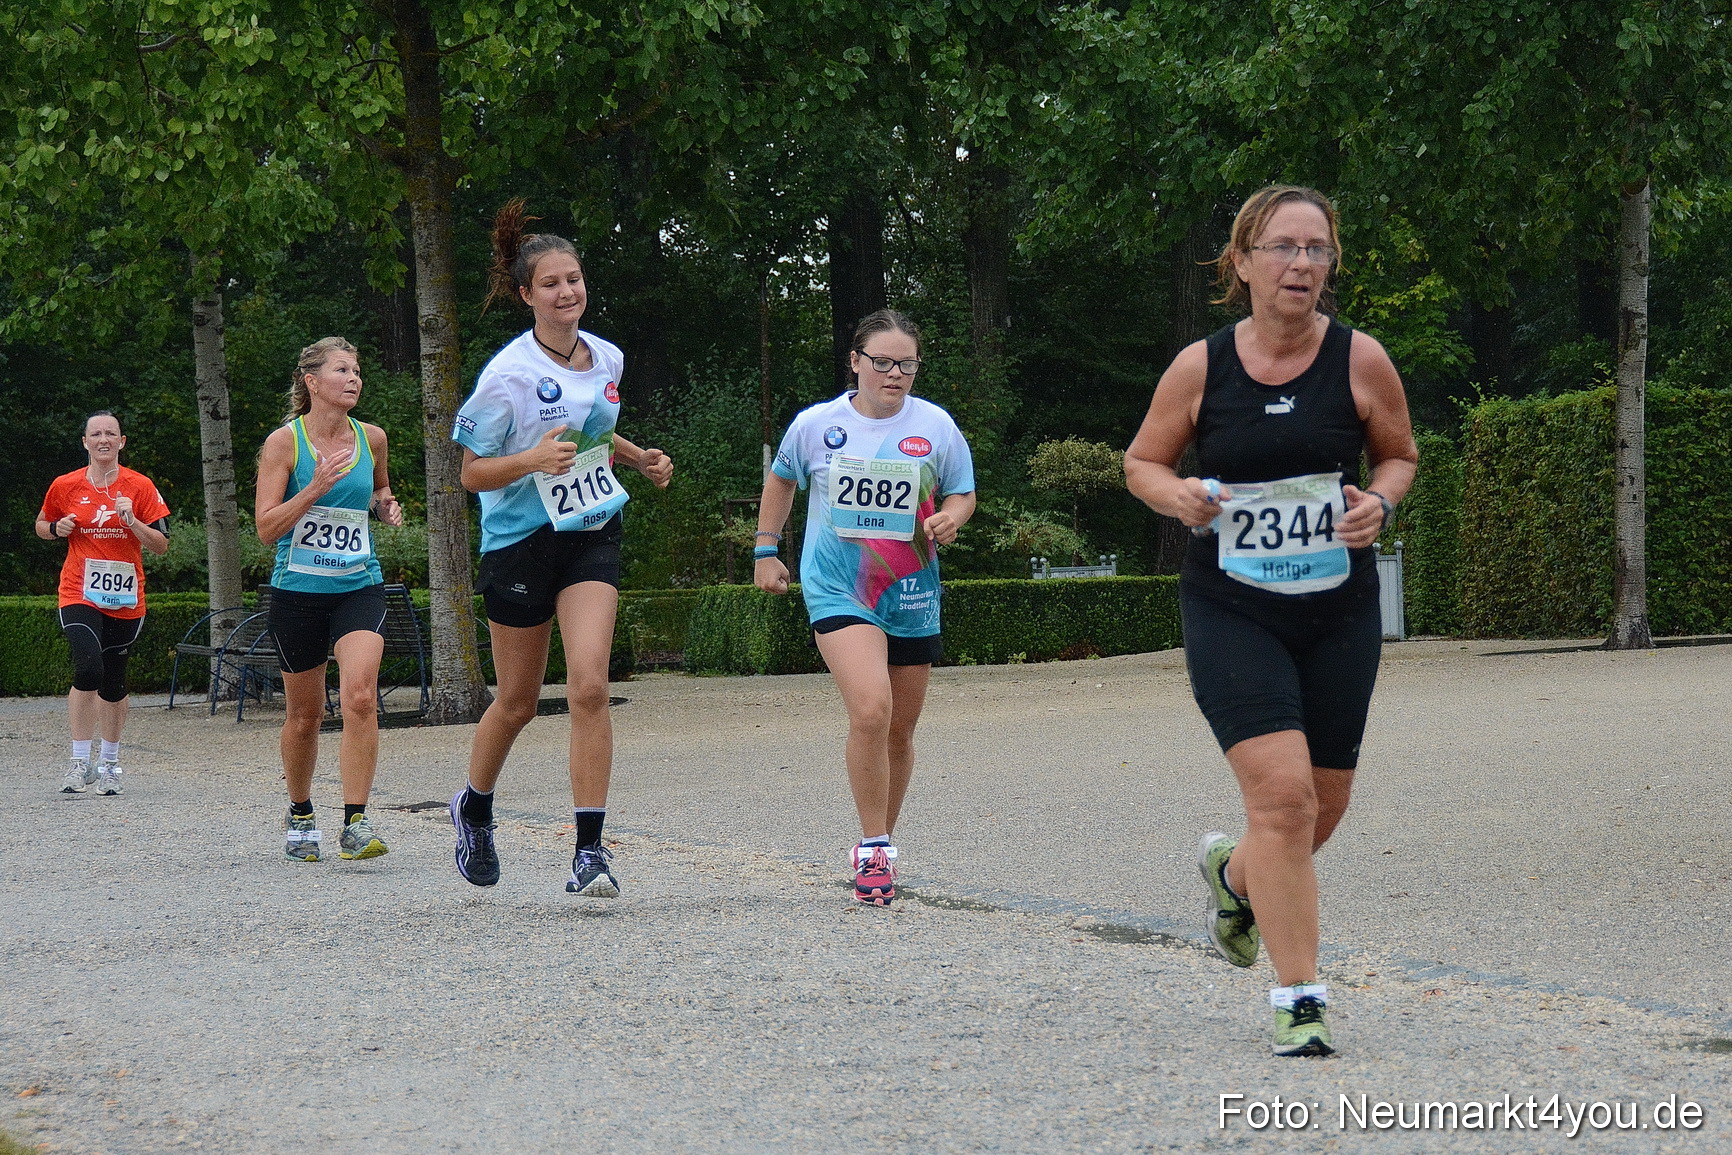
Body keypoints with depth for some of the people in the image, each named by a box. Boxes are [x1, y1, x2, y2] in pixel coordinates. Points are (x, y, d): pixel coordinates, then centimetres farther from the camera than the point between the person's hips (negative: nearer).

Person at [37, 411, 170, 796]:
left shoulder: (140, 487, 1)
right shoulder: (66, 486, 3)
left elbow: (161, 544, 0)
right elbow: (41, 525, 19)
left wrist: (131, 521, -16)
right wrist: (58, 528, -3)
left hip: (126, 599, 1)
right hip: (79, 595, -1)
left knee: (113, 682, 8)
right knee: (88, 667, -22)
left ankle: (109, 763, 24)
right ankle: (80, 761, -14)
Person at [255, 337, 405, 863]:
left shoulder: (372, 438, 5)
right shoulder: (284, 442, -5)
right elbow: (266, 528, -10)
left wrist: (385, 505, 5)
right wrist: (315, 488, -21)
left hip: (360, 588, 2)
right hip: (297, 591, -2)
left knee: (360, 696, -20)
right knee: (304, 715, 9)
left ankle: (355, 823, -17)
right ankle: (300, 815, 32)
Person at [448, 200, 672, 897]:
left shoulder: (607, 358, 3)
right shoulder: (508, 375, -14)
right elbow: (471, 474, -11)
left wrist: (640, 459, 6)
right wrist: (533, 459, -28)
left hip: (592, 534, 3)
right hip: (521, 541, -3)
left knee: (589, 687, -15)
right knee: (519, 700, 9)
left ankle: (590, 850, -13)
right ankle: (474, 808, 39)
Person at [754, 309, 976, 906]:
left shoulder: (936, 426, -1)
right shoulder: (815, 424, -2)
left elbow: (962, 495, 9)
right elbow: (781, 479, 17)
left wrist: (948, 518, -13)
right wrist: (766, 549, 17)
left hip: (910, 595, 3)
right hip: (837, 591, -3)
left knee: (898, 732, 12)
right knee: (870, 710, -23)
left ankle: (879, 842, 33)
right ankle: (874, 849, -13)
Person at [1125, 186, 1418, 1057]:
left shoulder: (1359, 360, -3)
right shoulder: (1200, 367, -4)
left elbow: (1399, 454, 12)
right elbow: (1142, 462, 8)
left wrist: (1379, 503, -10)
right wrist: (1177, 496, -13)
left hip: (1339, 612, 3)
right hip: (1230, 613, -3)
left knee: (1323, 806, 11)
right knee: (1282, 793, -16)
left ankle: (1234, 872, 45)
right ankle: (1299, 998, -7)